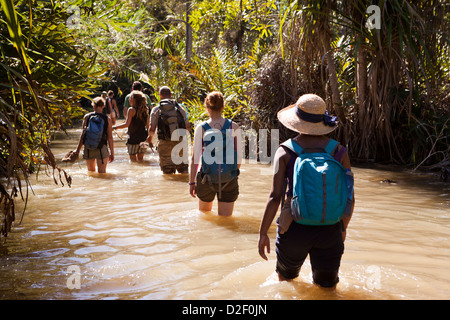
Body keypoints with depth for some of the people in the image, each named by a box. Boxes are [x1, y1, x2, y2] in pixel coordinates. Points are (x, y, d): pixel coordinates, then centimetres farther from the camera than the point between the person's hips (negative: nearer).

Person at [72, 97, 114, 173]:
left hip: (88, 149, 2)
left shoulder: (87, 117, 0)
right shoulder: (107, 119, -1)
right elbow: (110, 138, -2)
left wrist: (78, 150, 6)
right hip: (102, 149, -1)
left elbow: (83, 134, -1)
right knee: (102, 172, 2)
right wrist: (112, 153, 6)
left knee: (91, 171, 19)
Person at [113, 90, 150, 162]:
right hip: (142, 137, 6)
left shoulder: (132, 110, -13)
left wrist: (114, 127, -10)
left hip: (133, 138, -6)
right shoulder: (145, 110, 6)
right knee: (140, 158, 14)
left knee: (133, 159, 2)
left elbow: (126, 124, -18)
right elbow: (147, 125, 10)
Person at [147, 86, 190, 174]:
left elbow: (152, 129, -7)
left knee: (167, 173, 7)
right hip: (180, 142, 2)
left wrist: (150, 137, 15)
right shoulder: (180, 108, 5)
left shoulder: (156, 110, 0)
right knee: (183, 169, 12)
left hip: (165, 144, -1)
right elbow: (188, 127, 6)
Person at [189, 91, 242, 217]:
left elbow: (195, 157, -7)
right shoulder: (234, 127, -4)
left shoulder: (201, 128, -7)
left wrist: (192, 182, 1)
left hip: (207, 178, 0)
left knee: (204, 213, 25)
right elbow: (239, 156, -1)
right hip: (229, 180, 0)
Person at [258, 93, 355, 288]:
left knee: (285, 279, 26)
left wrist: (263, 233, -3)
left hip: (295, 229, -1)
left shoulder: (285, 152, -7)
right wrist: (343, 228, 17)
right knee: (327, 290, 16)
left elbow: (275, 197, -11)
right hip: (329, 230, 1)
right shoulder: (339, 152, -2)